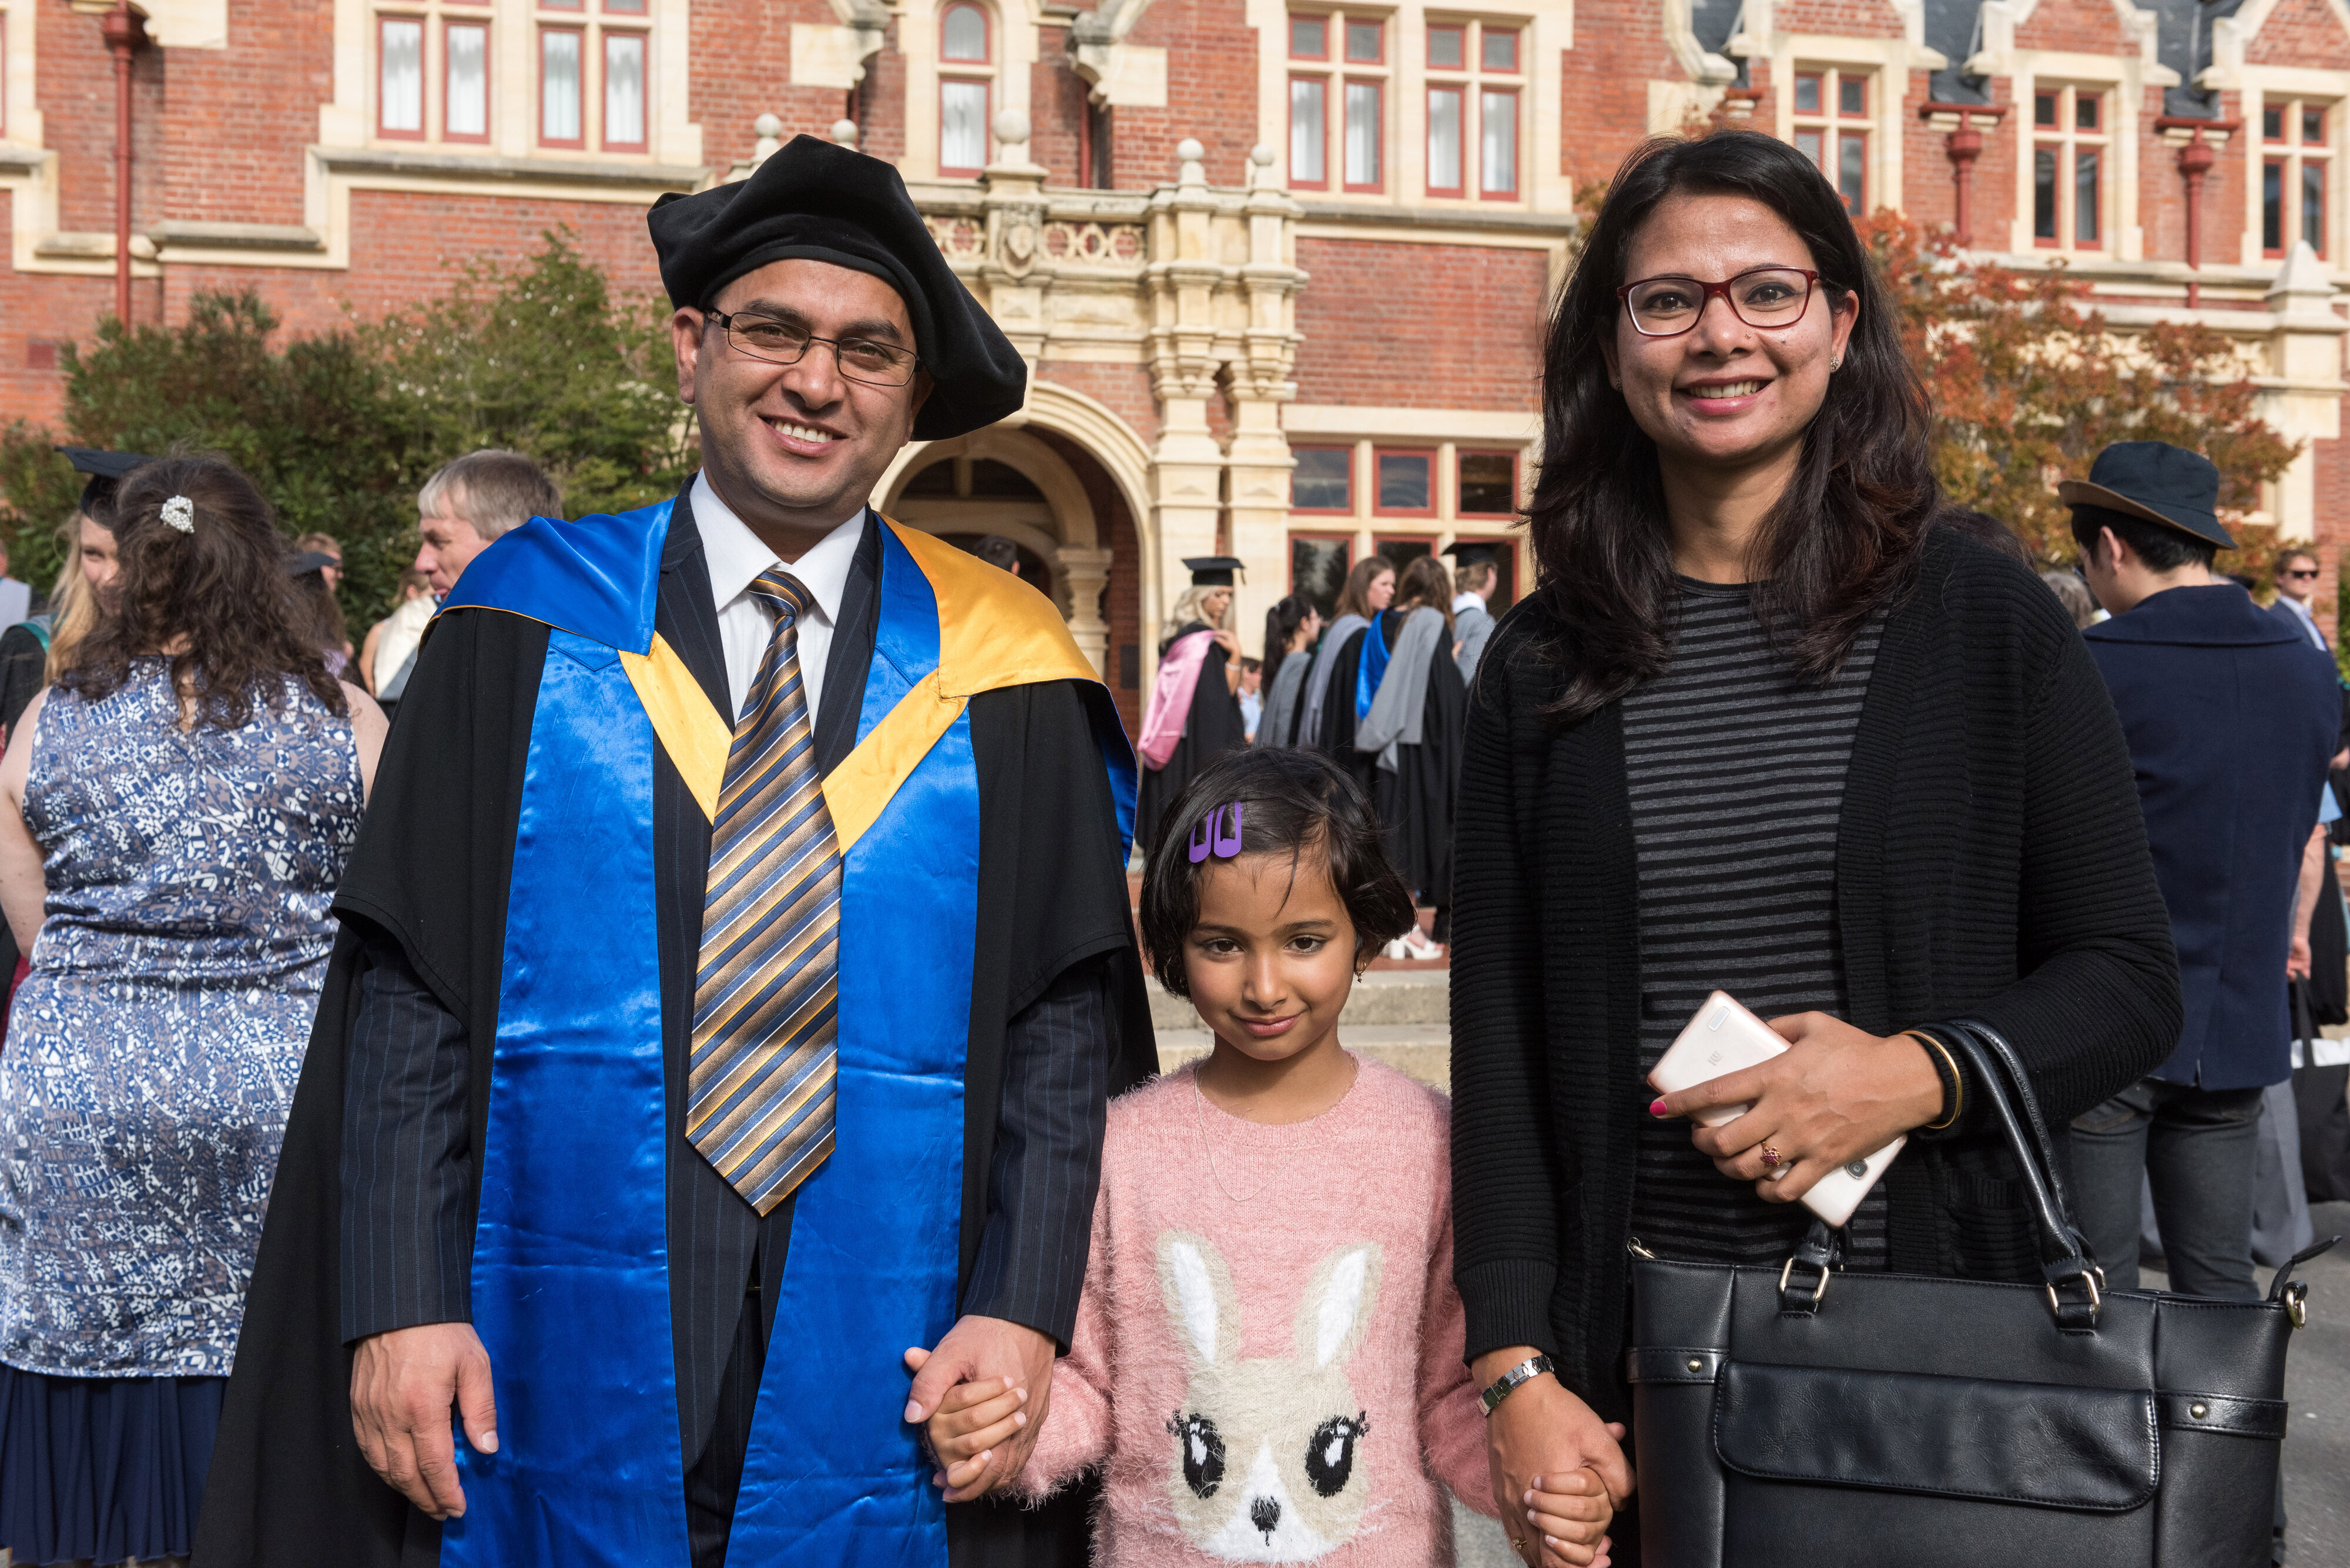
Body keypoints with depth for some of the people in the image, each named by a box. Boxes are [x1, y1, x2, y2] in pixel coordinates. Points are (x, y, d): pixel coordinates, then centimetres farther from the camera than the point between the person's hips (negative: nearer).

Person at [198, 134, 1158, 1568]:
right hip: (561, 1384, 0)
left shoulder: (998, 675, 2)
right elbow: (407, 984, -1)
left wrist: (1023, 1308, -9)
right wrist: (401, 1298, -9)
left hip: (889, 1394, 1)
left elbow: (1071, 1012, 1)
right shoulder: (525, 629, 2)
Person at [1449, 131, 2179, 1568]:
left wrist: (1921, 1076, -17)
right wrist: (1516, 1368, -6)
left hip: (1937, 1326, -1)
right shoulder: (1543, 669, 3)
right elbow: (1501, 1037, 2)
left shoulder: (1984, 621, -1)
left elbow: (2131, 980, 1)